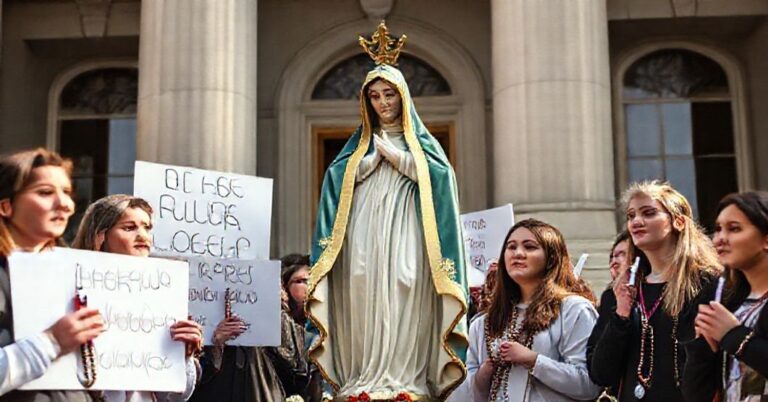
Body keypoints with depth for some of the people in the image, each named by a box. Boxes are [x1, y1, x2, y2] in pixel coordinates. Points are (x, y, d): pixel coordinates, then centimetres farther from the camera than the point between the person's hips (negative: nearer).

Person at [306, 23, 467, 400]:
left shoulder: (421, 141, 17)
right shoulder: (359, 146, 22)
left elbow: (441, 175, -2)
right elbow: (337, 179, 6)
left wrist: (395, 155, -2)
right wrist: (374, 156, -1)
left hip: (405, 239, -2)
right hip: (365, 239, 2)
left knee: (404, 303, -12)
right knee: (365, 302, -9)